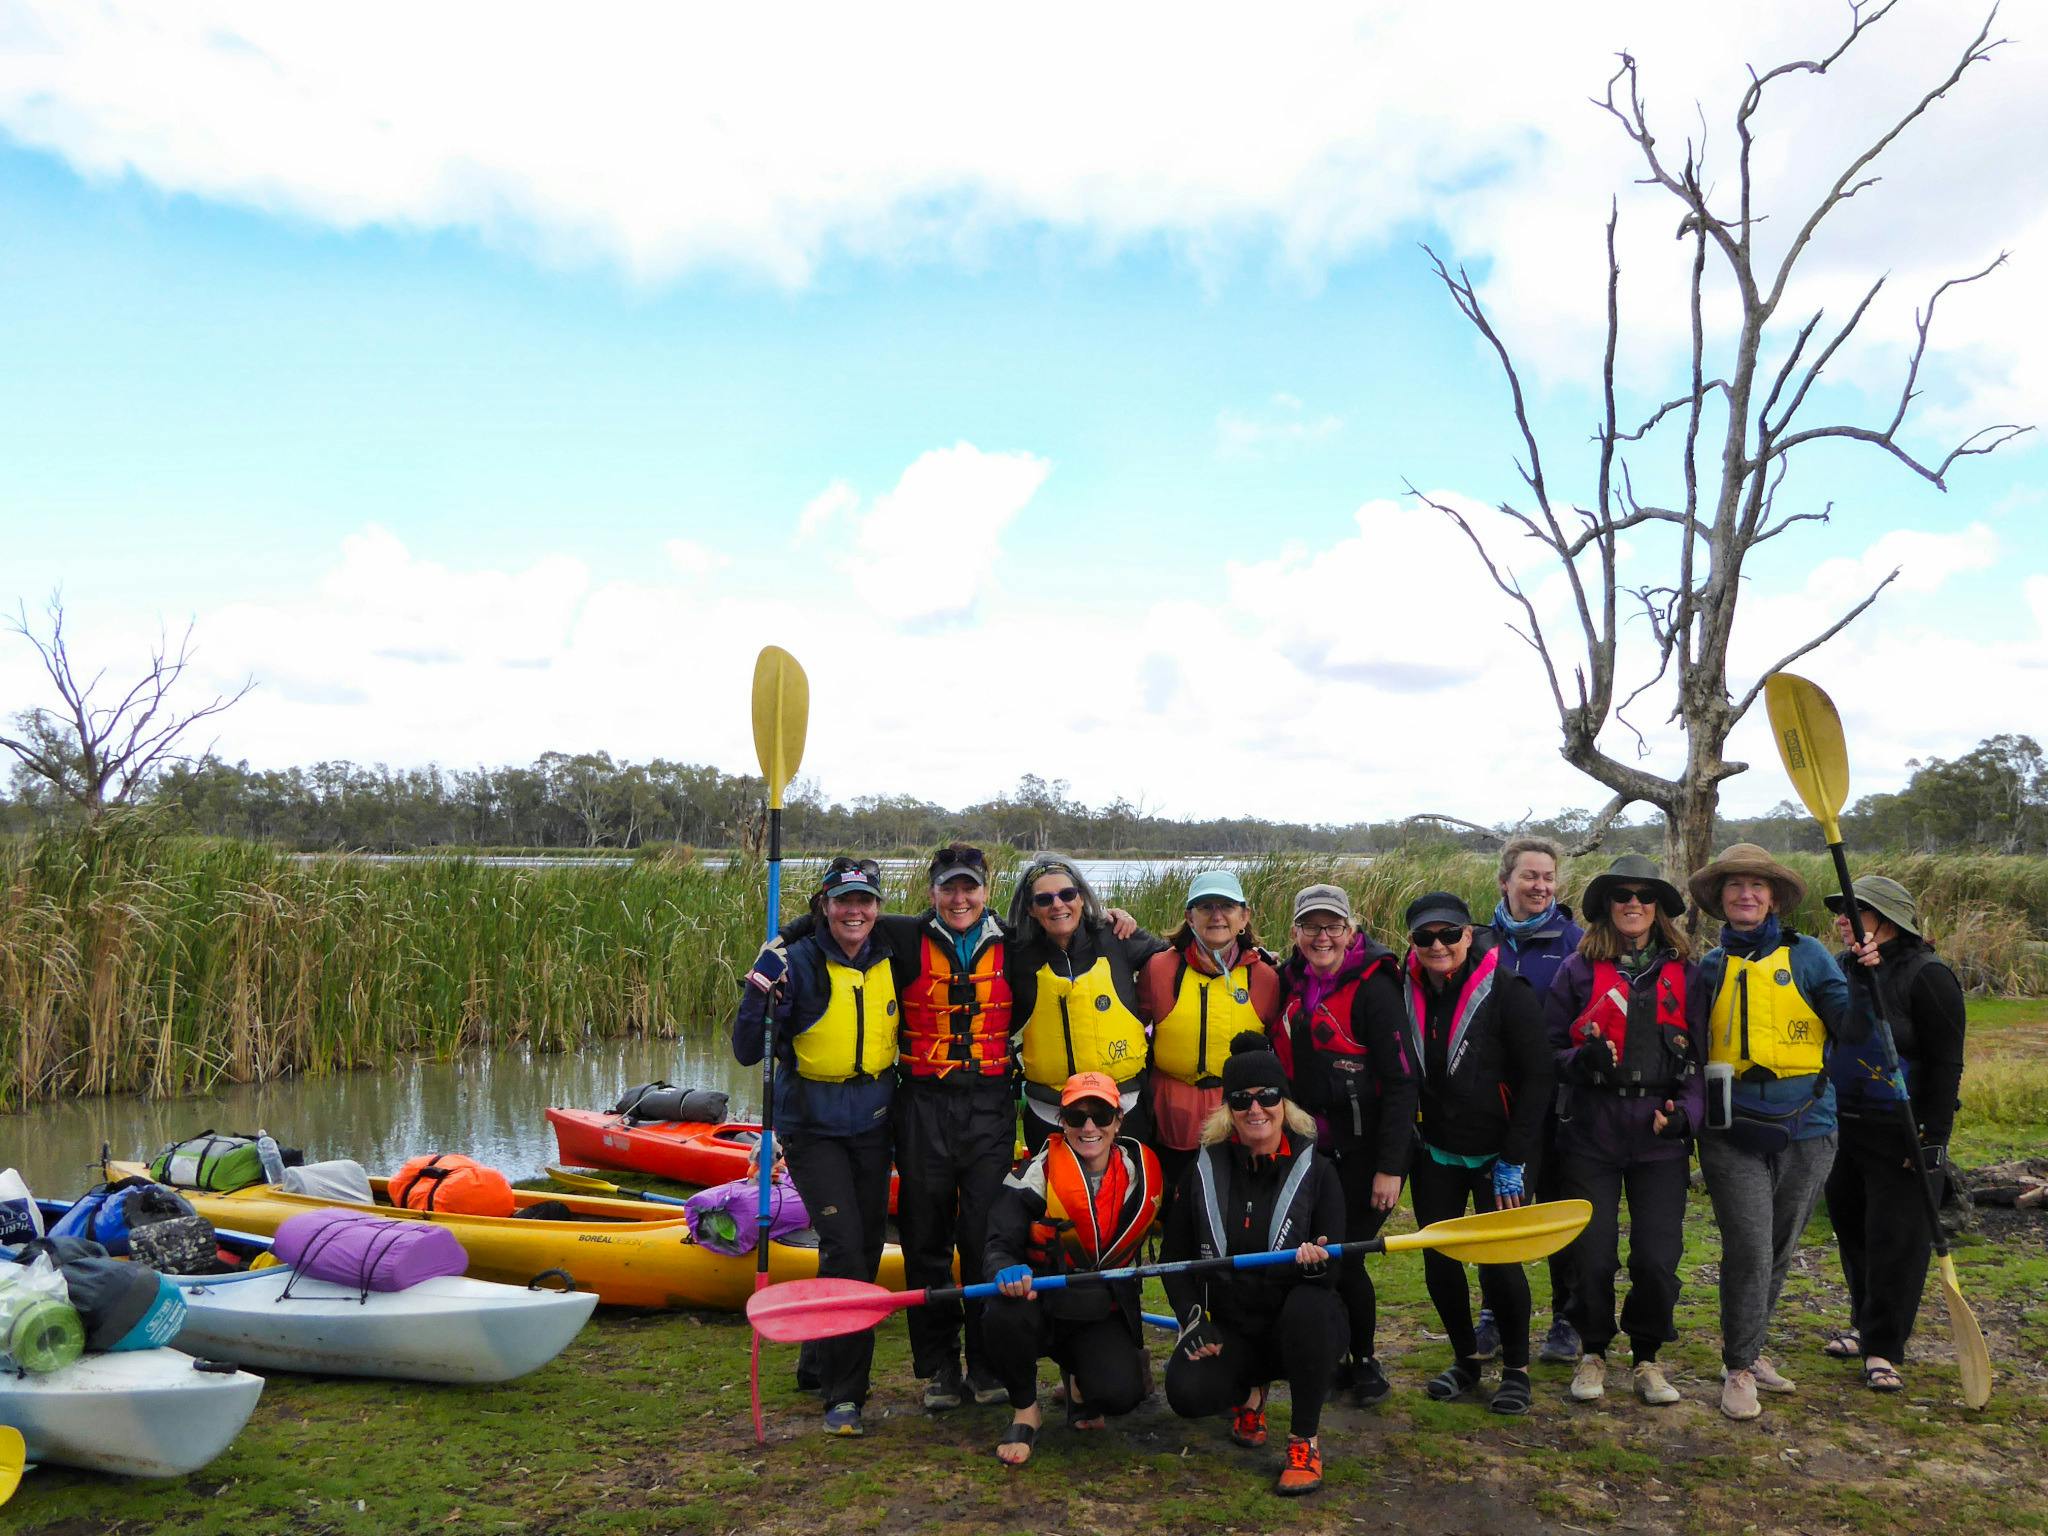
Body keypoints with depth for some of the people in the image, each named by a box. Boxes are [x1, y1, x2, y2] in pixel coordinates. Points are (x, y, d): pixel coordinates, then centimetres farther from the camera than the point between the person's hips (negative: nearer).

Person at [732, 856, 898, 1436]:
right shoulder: (798, 963, -13)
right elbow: (748, 1053, -16)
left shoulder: (890, 960, 1)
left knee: (868, 1246, 12)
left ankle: (823, 1362, 33)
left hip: (873, 1124, 5)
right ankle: (842, 1396, -2)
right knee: (843, 1244, -14)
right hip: (813, 1126, -5)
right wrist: (760, 993, -29)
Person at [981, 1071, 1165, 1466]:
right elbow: (998, 1247, -16)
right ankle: (1025, 1411, -4)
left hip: (1103, 1315, 2)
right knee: (1004, 1314, -36)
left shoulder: (1142, 1171, -2)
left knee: (1120, 1393, -26)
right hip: (1041, 1303, -2)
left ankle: (1079, 1381, 16)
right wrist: (1007, 1272, -40)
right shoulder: (1037, 1174, -11)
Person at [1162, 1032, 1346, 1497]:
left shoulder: (1316, 1171, -6)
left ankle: (1305, 1440, -13)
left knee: (1308, 1305, -37)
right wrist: (1193, 1321, -9)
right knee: (1187, 1393, -26)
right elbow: (1174, 1256, 5)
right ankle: (1247, 1393, 14)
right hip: (1230, 1329, 2)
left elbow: (1337, 1266, -9)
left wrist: (1315, 1263, -33)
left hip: (1300, 1331, -2)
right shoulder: (1204, 1171, 0)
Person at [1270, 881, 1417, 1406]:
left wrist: (1390, 1167, -18)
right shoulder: (1290, 982, 4)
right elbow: (1282, 1063, 17)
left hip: (1363, 1151, -5)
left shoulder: (1372, 986, -14)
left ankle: (1365, 1360, 20)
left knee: (1343, 1258, -3)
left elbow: (1400, 1082, -16)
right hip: (1310, 1146, 6)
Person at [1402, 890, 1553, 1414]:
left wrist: (1514, 1160, -13)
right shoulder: (1407, 992, -2)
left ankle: (1516, 1368, 18)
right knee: (1439, 1262, 7)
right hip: (1435, 1153, 4)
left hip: (1496, 1154, -4)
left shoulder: (1506, 991, -15)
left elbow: (1536, 1079, -12)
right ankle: (1465, 1358, 29)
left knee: (1499, 1264, -5)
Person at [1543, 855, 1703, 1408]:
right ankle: (1593, 1353, 26)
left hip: (1661, 1137, 1)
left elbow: (1704, 1056, 10)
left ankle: (1647, 1357, 24)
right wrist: (1583, 1060, -17)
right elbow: (1548, 1049, 4)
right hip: (1591, 1134, -1)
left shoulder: (1684, 973, 8)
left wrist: (1688, 1111, -6)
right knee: (1592, 1257, 1)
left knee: (1658, 1258, -1)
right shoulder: (1579, 970, 3)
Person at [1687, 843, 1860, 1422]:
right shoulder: (1711, 967, 7)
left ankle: (1747, 1348, 31)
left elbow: (1851, 1025, -6)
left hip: (1804, 1126, 1)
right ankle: (1739, 1368, 7)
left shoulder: (1806, 955, 2)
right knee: (1748, 1250, -8)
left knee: (1779, 1250, 13)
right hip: (1733, 1129, -1)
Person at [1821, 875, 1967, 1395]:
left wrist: (1934, 1138, -15)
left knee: (1895, 1239, 0)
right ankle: (1865, 1324, 33)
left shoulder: (1926, 976, -11)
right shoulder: (1841, 968, 9)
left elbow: (1945, 1064, -12)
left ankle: (1883, 1349, 11)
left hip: (1898, 1135, -7)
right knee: (1851, 1229, 16)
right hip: (1841, 1127, 7)